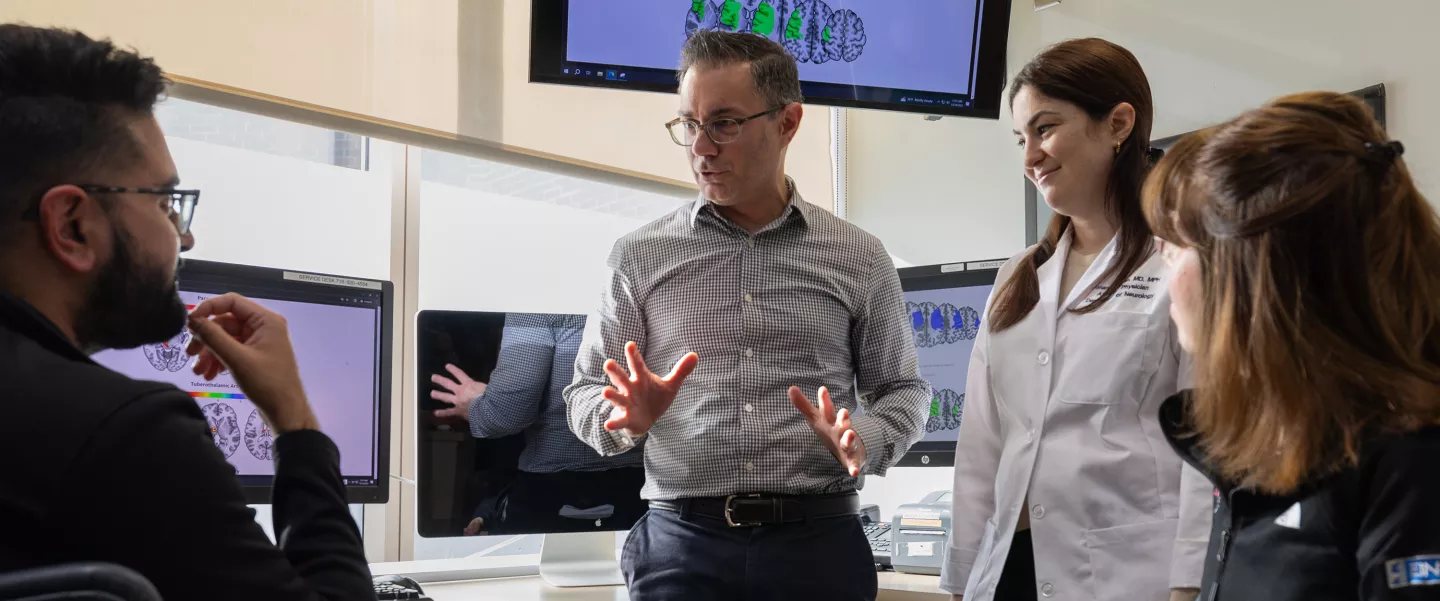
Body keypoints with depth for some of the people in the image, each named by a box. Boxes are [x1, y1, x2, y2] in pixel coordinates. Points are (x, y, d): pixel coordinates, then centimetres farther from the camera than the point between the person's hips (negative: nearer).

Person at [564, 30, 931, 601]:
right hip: (682, 542, 0)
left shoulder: (858, 258, 6)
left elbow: (902, 390, 12)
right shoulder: (641, 255, 5)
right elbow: (585, 397, 9)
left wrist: (863, 441, -9)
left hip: (819, 540, 1)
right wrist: (629, 418, -14)